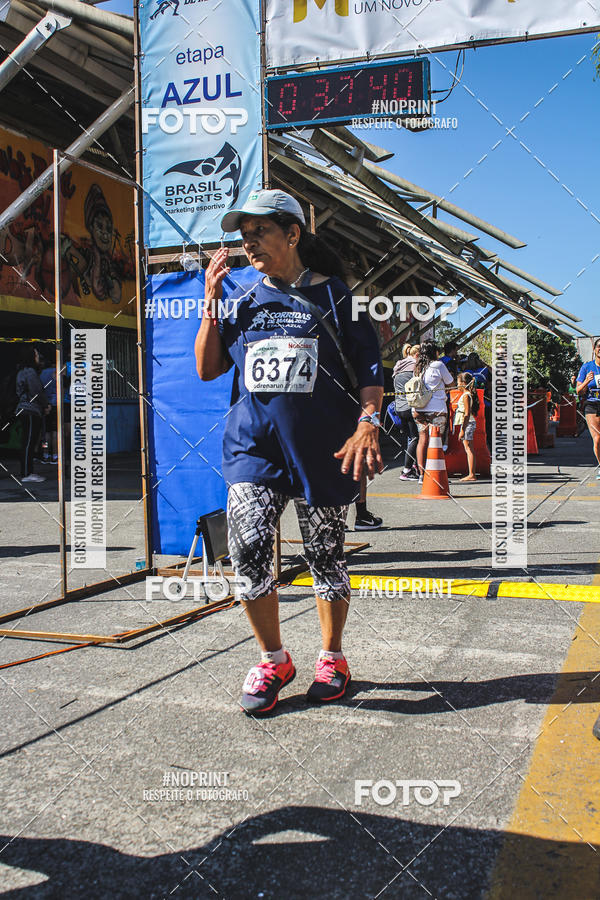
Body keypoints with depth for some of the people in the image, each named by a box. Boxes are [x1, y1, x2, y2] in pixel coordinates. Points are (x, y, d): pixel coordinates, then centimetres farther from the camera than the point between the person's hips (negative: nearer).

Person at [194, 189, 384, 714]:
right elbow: (207, 369, 11)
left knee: (326, 555, 6)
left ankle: (332, 658, 28)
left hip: (323, 448, -2)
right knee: (248, 547, -13)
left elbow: (370, 369, 1)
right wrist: (211, 302, 4)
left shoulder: (332, 295, 3)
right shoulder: (242, 301, 13)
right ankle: (273, 660, 8)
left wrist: (367, 425, -14)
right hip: (254, 445, 2)